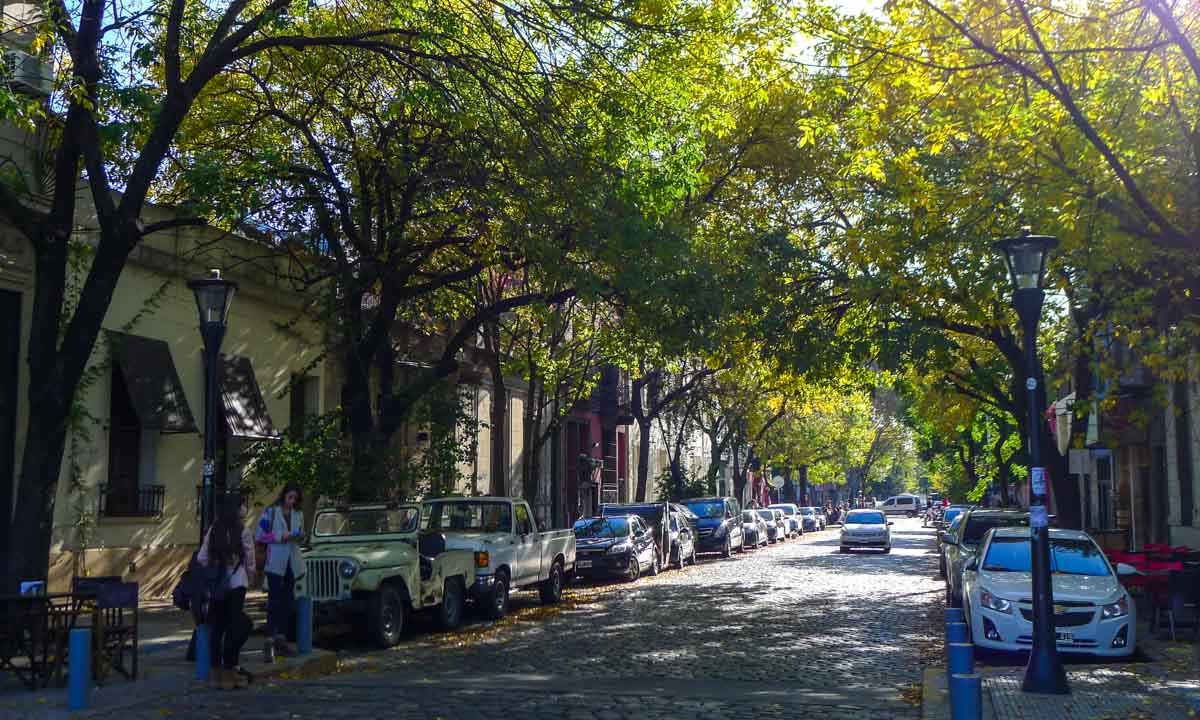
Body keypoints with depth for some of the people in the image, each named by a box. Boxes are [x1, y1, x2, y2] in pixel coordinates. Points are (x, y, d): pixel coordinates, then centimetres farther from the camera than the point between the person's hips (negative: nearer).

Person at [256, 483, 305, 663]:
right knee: (274, 600, -12)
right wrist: (279, 537, -15)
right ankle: (269, 643, -14)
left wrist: (299, 537, -1)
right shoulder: (270, 511, -2)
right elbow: (259, 536, -4)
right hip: (275, 562, -6)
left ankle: (280, 639, 21)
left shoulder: (298, 514, 12)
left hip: (292, 562, 6)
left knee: (288, 601, 11)